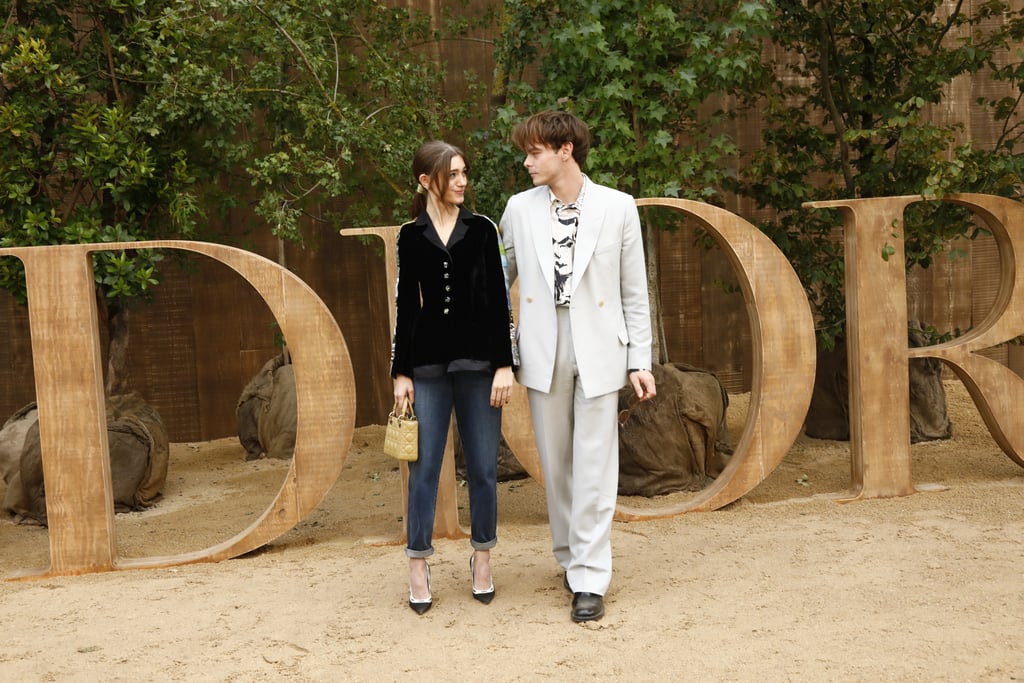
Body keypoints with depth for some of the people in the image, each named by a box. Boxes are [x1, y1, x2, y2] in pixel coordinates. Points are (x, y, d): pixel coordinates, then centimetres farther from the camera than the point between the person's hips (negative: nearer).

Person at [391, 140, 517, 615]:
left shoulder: (481, 230, 3)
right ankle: (418, 568, 13)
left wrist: (504, 364, -5)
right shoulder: (411, 236, 4)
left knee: (482, 466, 5)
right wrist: (401, 371, 4)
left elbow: (499, 300, 1)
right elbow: (406, 305, 6)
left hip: (479, 360, 0)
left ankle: (481, 559, 22)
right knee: (424, 467, 2)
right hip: (428, 361, 0)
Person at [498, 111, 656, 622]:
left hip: (598, 352, -2)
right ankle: (570, 557, 28)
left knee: (594, 468, -1)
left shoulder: (618, 207, 0)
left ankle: (589, 579, 6)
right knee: (555, 464, 10)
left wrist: (639, 361, 0)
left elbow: (634, 292, 3)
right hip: (543, 352, 2)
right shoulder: (519, 209, 5)